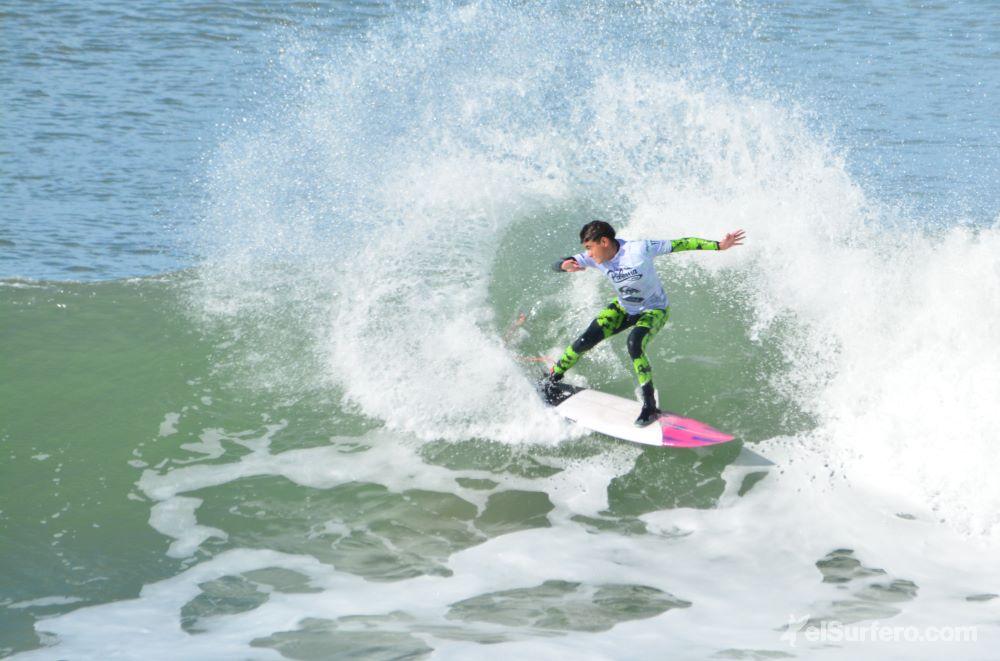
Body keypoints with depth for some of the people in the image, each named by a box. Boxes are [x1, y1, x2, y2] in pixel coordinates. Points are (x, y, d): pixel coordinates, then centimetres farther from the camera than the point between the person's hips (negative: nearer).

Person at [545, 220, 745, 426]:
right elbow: (556, 265, -17)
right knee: (585, 341, -7)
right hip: (623, 308, 5)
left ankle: (650, 406, -23)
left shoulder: (639, 250, -32)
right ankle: (551, 380, 18)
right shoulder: (595, 258, -17)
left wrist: (719, 246, -31)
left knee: (634, 345, -32)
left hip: (654, 310, -5)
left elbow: (683, 244, -27)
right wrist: (566, 265, -43)